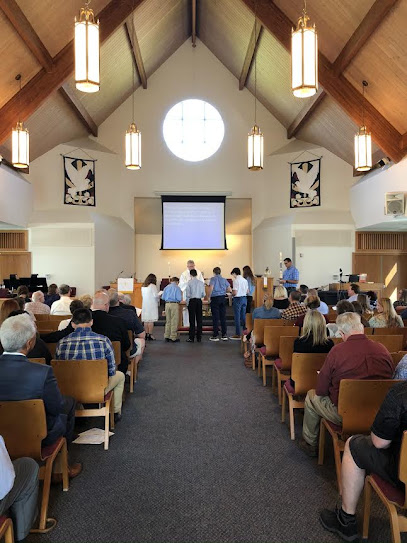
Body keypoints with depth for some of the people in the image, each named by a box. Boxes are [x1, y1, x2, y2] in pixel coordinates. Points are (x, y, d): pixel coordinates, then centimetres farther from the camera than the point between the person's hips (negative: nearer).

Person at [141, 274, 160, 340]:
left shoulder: (143, 287, 9)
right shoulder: (153, 286, -12)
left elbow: (143, 295, 14)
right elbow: (156, 295, -17)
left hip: (145, 304, 7)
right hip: (152, 305, -7)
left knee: (146, 320, 10)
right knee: (151, 320, -3)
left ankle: (146, 334, 14)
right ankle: (150, 334, -3)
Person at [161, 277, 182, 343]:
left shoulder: (166, 287, 8)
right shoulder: (177, 288, -6)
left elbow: (163, 297, 7)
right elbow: (179, 298, -13)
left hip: (167, 304, 5)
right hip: (174, 304, -5)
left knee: (168, 321, 14)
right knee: (174, 322, 3)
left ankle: (167, 336, 18)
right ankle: (173, 337, 6)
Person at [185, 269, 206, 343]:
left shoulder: (189, 283, -6)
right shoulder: (201, 283, 3)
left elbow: (188, 294, -8)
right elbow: (203, 294, 6)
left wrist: (187, 302, 5)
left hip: (192, 301, -3)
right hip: (199, 301, 3)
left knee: (192, 319, 1)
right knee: (199, 319, 7)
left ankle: (191, 337, 3)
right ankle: (199, 337, 11)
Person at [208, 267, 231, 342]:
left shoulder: (213, 279, -3)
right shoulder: (224, 279, 10)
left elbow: (211, 288, -17)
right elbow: (229, 290, 6)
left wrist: (209, 297, -7)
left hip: (215, 298, -4)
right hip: (223, 298, 4)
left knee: (215, 317, 0)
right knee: (223, 317, 8)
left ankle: (215, 336, 3)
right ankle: (224, 335, 11)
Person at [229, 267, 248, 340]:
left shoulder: (236, 280, -14)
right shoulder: (245, 280, 8)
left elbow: (235, 292, -19)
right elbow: (247, 291, 12)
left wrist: (231, 294, 0)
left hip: (238, 299, -7)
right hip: (244, 298, 7)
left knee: (237, 316, 0)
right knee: (243, 316, 14)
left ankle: (238, 334, 4)